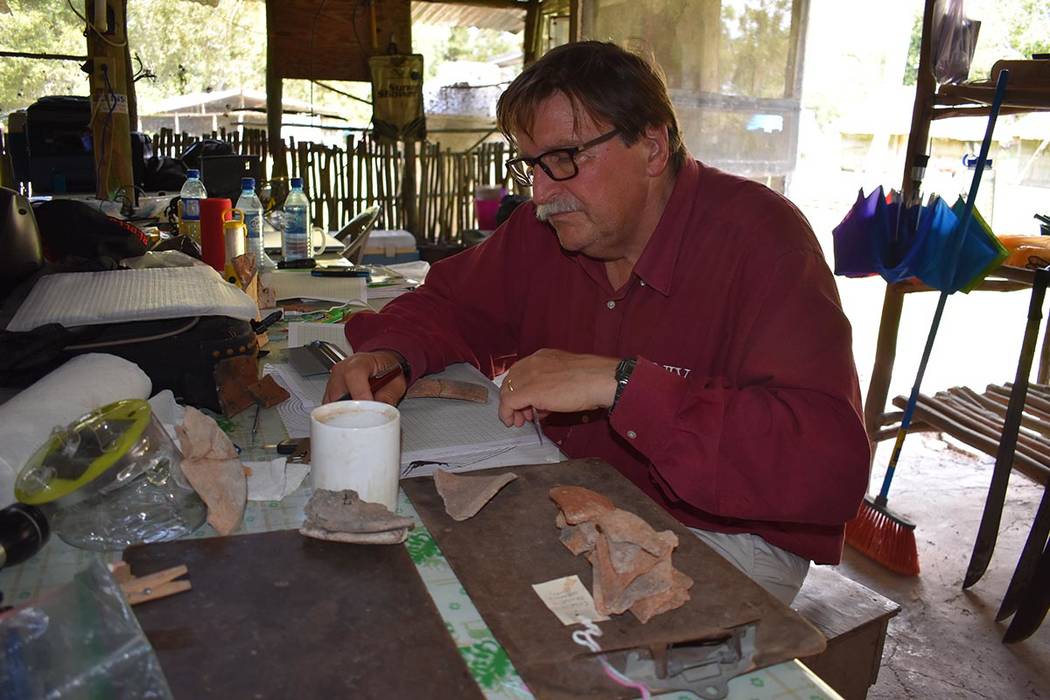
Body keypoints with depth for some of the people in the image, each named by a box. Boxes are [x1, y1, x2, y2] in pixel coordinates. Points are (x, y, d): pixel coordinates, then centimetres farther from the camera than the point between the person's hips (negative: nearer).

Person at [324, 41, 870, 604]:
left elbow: (831, 466, -30)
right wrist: (390, 354, -10)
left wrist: (621, 384, -35)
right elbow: (451, 302, 14)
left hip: (723, 536, -5)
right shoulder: (546, 226, -1)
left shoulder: (759, 236, -20)